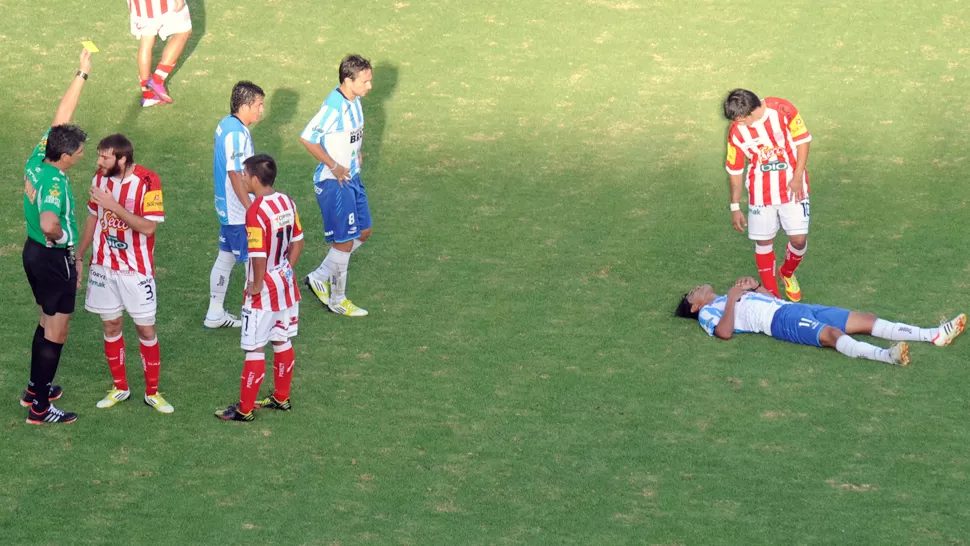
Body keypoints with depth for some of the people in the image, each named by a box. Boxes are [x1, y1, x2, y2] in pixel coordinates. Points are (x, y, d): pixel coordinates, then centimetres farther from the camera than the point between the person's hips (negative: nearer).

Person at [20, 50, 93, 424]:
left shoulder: (39, 157, -6)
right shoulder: (54, 182, -30)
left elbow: (62, 114, 4)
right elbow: (49, 224, -47)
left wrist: (82, 74, 5)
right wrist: (61, 236, -24)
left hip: (34, 252, 9)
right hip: (54, 258, -9)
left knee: (48, 321, 25)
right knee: (56, 332, 2)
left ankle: (36, 387, 36)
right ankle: (40, 408, 7)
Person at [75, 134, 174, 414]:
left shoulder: (147, 181, -18)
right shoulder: (100, 178, -1)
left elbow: (148, 227, -23)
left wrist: (114, 206, -28)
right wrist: (79, 255, 15)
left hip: (136, 270, -4)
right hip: (104, 267, 4)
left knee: (146, 329, 3)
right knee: (111, 326, 11)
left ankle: (152, 392, 15)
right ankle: (120, 388, 25)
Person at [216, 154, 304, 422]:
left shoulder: (256, 212, -23)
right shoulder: (287, 202, 1)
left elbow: (259, 256, -25)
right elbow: (298, 243, 9)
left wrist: (256, 286, -12)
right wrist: (286, 271, 14)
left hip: (264, 290, -8)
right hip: (286, 285, 8)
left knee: (254, 350, 1)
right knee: (282, 342, 19)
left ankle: (244, 409, 8)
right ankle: (281, 397, 30)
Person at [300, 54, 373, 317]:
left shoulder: (354, 101, 3)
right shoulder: (333, 107, -25)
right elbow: (307, 138, -27)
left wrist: (356, 153, 7)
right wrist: (333, 166, -21)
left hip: (352, 177, 9)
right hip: (333, 183, -9)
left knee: (364, 231, 17)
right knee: (344, 242, 0)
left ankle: (320, 278, 27)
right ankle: (337, 300, 16)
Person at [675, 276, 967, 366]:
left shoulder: (727, 297, 34)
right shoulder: (707, 312, 10)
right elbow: (725, 332, -13)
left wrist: (756, 286, 18)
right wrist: (732, 298, -9)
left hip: (795, 308, 9)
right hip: (780, 321, -9)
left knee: (866, 319, -6)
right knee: (831, 333, -37)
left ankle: (934, 335, -15)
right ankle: (887, 355, -62)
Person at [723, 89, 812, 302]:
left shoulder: (783, 110, -17)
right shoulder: (736, 132, -12)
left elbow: (802, 141, -6)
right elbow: (735, 170, 0)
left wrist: (797, 177, -13)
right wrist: (735, 207, 3)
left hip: (792, 186, -1)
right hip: (761, 193, 1)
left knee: (799, 239, -3)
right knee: (764, 242, 3)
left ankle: (787, 273, 29)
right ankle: (771, 293, 18)